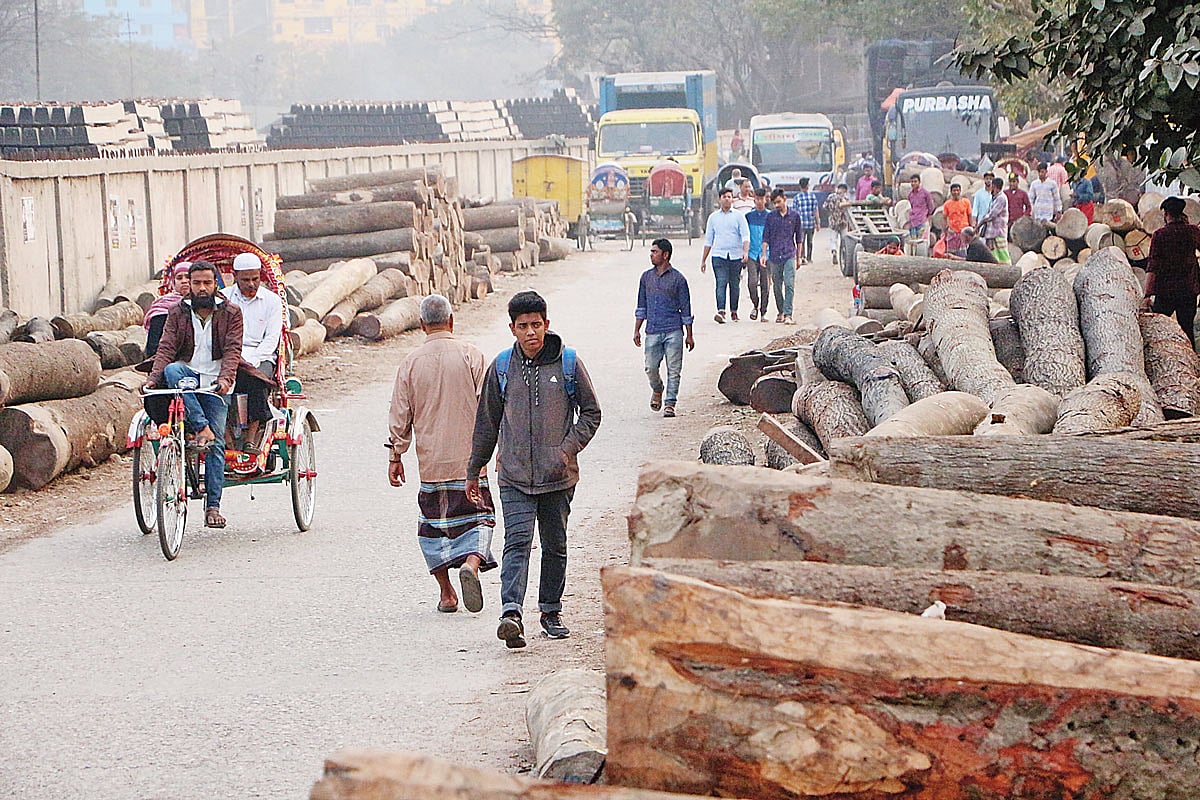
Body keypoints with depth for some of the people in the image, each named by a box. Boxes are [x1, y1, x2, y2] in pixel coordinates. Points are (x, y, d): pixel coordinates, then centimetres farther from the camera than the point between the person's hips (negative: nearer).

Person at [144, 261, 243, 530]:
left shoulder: (230, 313, 4)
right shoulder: (178, 313, 8)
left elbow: (232, 350, -7)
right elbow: (166, 347, -3)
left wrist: (225, 378, -25)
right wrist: (153, 378, -19)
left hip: (215, 383, -2)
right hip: (188, 373, 2)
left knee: (216, 442, -11)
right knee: (171, 370, -34)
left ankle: (213, 505, -10)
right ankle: (201, 428, -38)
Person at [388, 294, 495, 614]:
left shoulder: (410, 363, 1)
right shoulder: (471, 356, -4)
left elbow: (399, 416, 4)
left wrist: (395, 457, 13)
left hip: (431, 462, 1)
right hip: (469, 460, -1)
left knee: (433, 526, 12)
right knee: (476, 518, 6)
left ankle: (446, 593, 10)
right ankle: (472, 562, -23)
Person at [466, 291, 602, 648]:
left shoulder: (568, 363, 0)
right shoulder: (501, 367, 4)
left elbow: (591, 412, 8)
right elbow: (487, 422, 13)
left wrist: (569, 447, -8)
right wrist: (473, 471, 16)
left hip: (558, 475, 1)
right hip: (515, 476, -1)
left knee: (555, 545, 10)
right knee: (517, 542, -14)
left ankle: (551, 611, 25)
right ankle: (511, 613, -26)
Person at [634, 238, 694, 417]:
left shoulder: (677, 278, -1)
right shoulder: (646, 277, 10)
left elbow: (685, 308, 2)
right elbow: (641, 306, 17)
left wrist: (689, 335, 1)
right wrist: (637, 330, 12)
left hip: (673, 331, -3)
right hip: (652, 332, 3)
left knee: (674, 370, -3)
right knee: (651, 368, 0)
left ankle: (670, 404, 3)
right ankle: (657, 391, 29)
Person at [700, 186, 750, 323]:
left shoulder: (739, 216, 6)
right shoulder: (713, 217, 12)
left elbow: (745, 236, -3)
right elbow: (708, 240, 17)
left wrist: (746, 251, -20)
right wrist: (703, 260, 16)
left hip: (736, 256, 0)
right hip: (719, 255, 0)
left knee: (734, 284, 7)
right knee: (721, 283, -13)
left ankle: (734, 311, 20)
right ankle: (721, 312, -25)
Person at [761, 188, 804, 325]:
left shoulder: (794, 215, 5)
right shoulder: (770, 217, 7)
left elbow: (799, 237, 12)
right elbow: (765, 237, 6)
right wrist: (764, 255, -5)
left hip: (789, 255, -2)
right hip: (774, 256, 2)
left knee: (789, 285, -14)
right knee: (777, 286, 8)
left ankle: (788, 314, -18)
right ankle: (780, 312, 24)